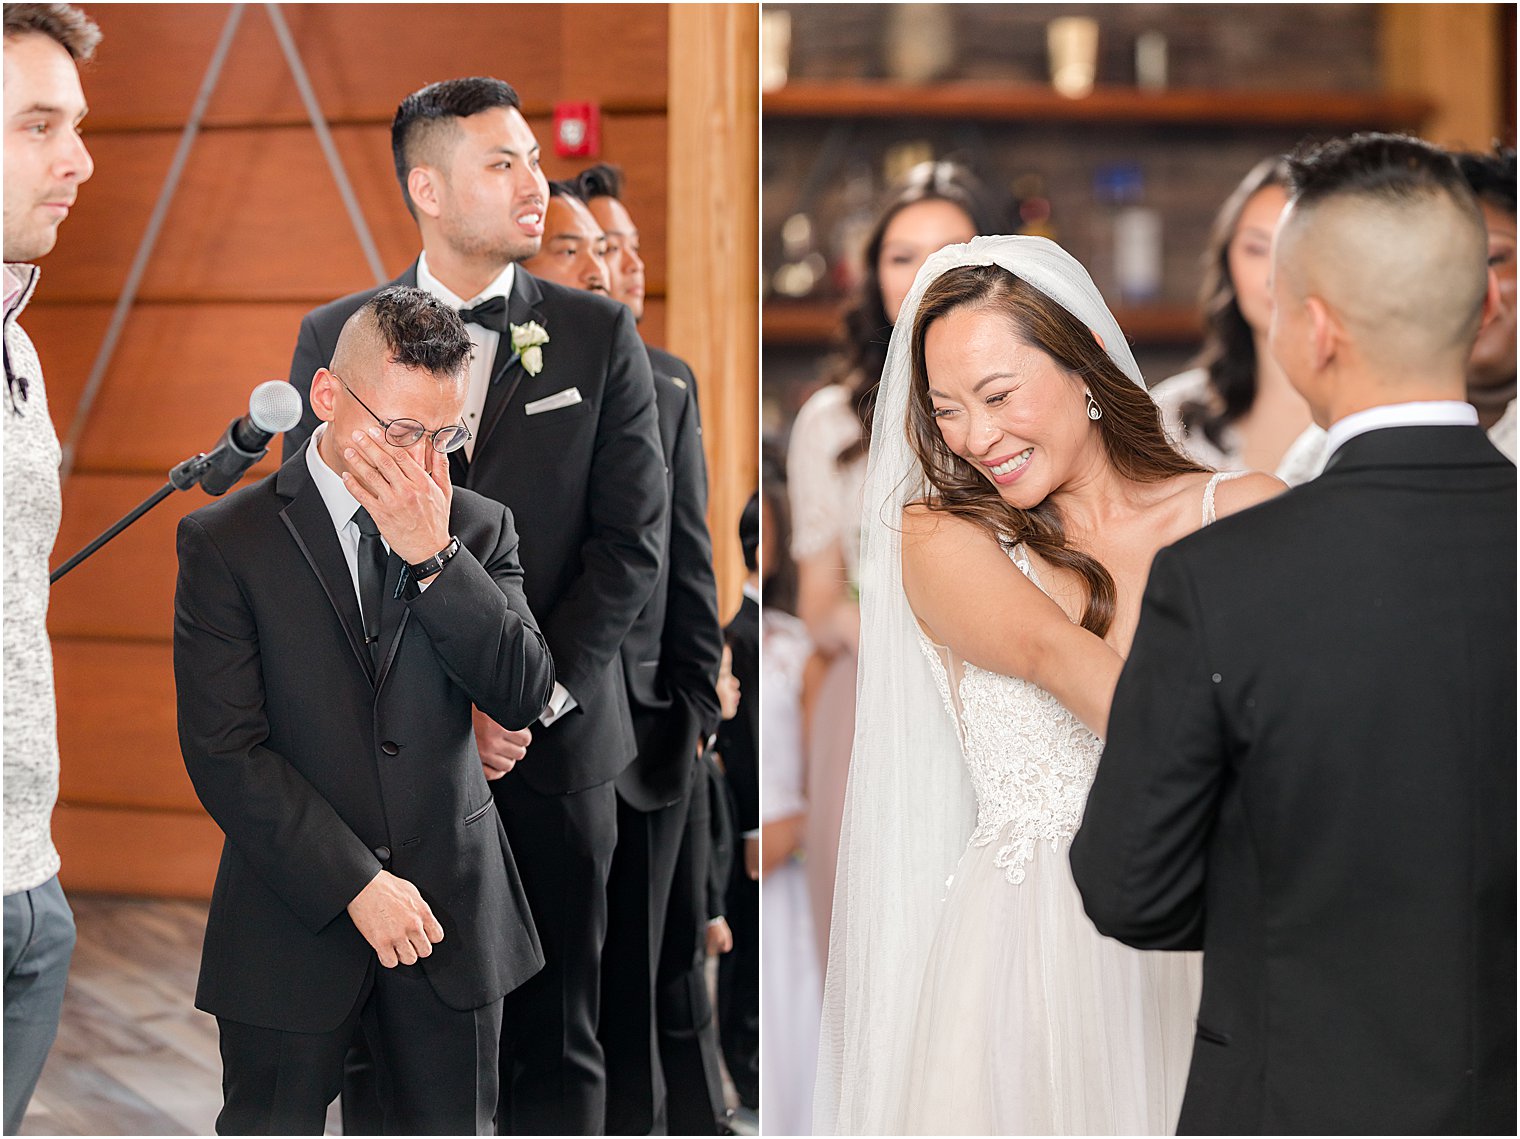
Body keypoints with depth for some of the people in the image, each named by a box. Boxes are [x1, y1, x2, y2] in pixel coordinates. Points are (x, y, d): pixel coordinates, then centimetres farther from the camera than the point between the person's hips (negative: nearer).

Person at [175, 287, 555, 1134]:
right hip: (295, 921, -2)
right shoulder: (225, 542, -4)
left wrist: (434, 555, -17)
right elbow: (223, 751, -10)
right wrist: (356, 883, -14)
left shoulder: (479, 527, 5)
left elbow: (526, 697, -7)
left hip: (454, 916, 2)